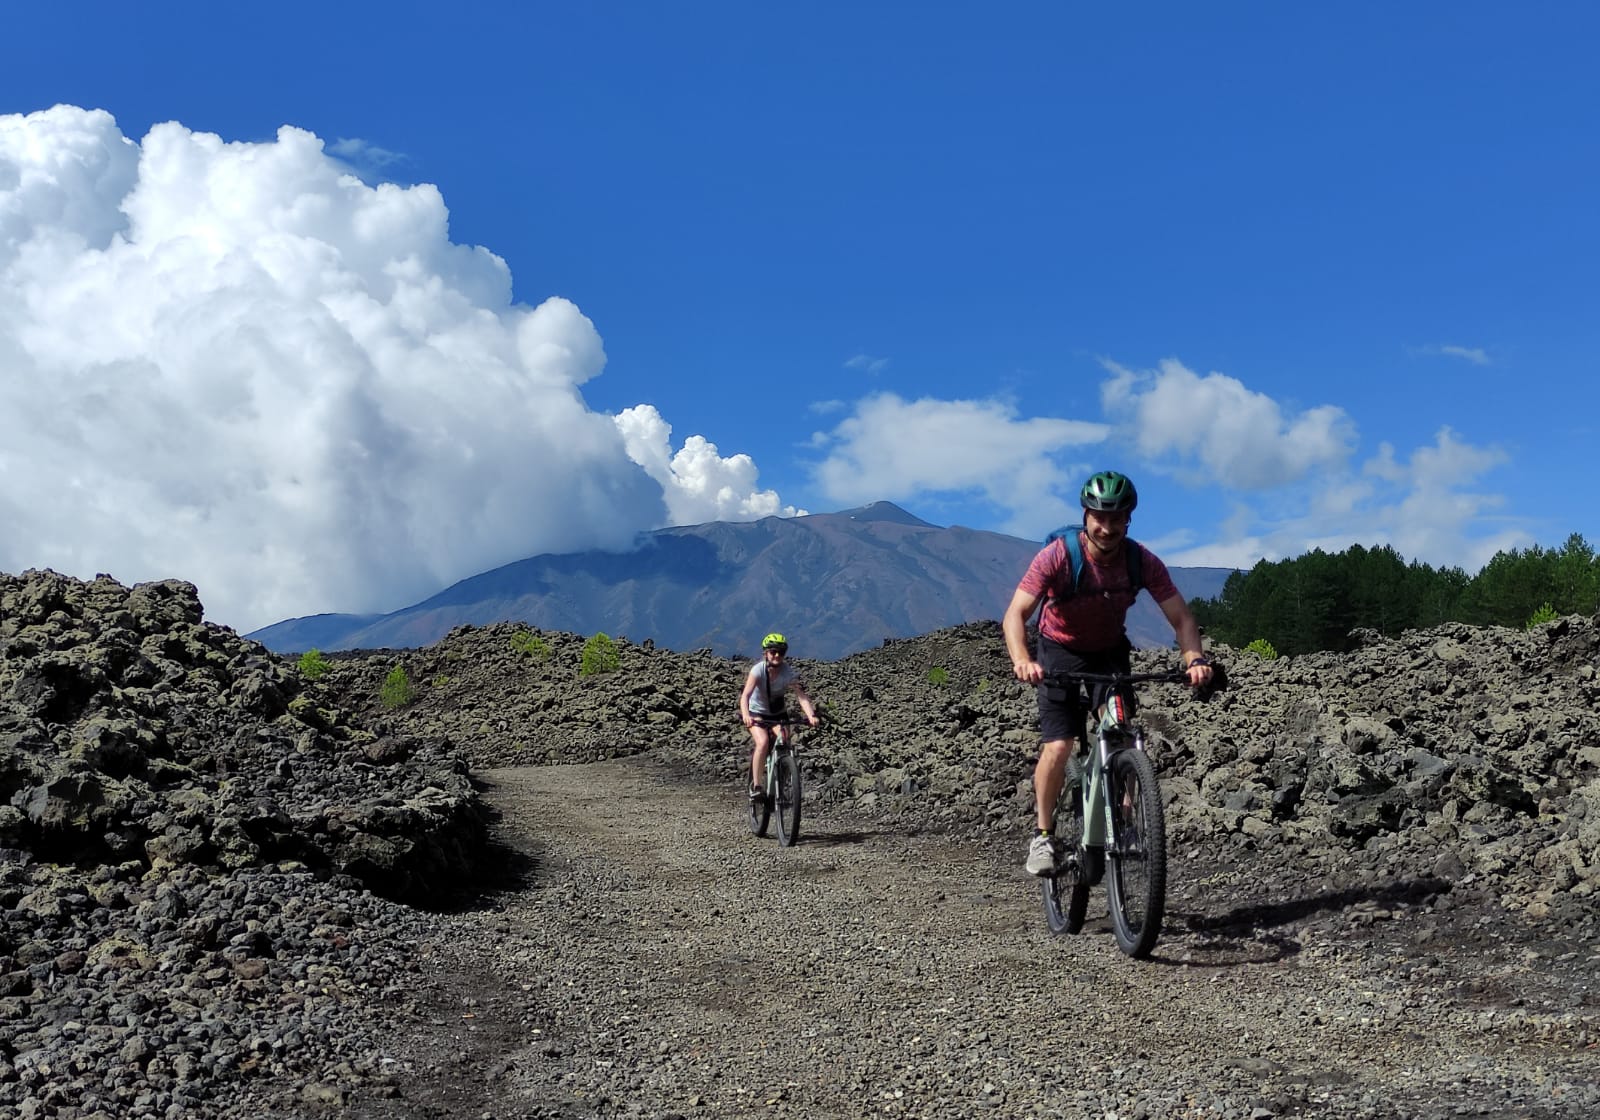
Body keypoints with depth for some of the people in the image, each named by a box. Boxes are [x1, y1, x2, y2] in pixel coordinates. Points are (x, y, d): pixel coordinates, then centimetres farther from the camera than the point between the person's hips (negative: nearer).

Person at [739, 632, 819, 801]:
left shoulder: (789, 672, -20)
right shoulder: (758, 670, -25)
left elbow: (801, 696, -28)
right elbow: (745, 695, -36)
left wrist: (811, 715, -46)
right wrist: (745, 715, -55)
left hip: (778, 713, 2)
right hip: (757, 712, -2)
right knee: (763, 743, -26)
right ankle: (755, 786, -17)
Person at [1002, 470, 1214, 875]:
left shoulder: (1142, 561, -19)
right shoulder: (1057, 556, -27)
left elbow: (1181, 617, -17)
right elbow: (1015, 614, -34)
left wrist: (1195, 658, -37)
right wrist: (1022, 660, -53)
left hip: (1111, 652, 3)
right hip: (1061, 652, -3)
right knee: (1058, 747, -16)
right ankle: (1043, 835, 2)